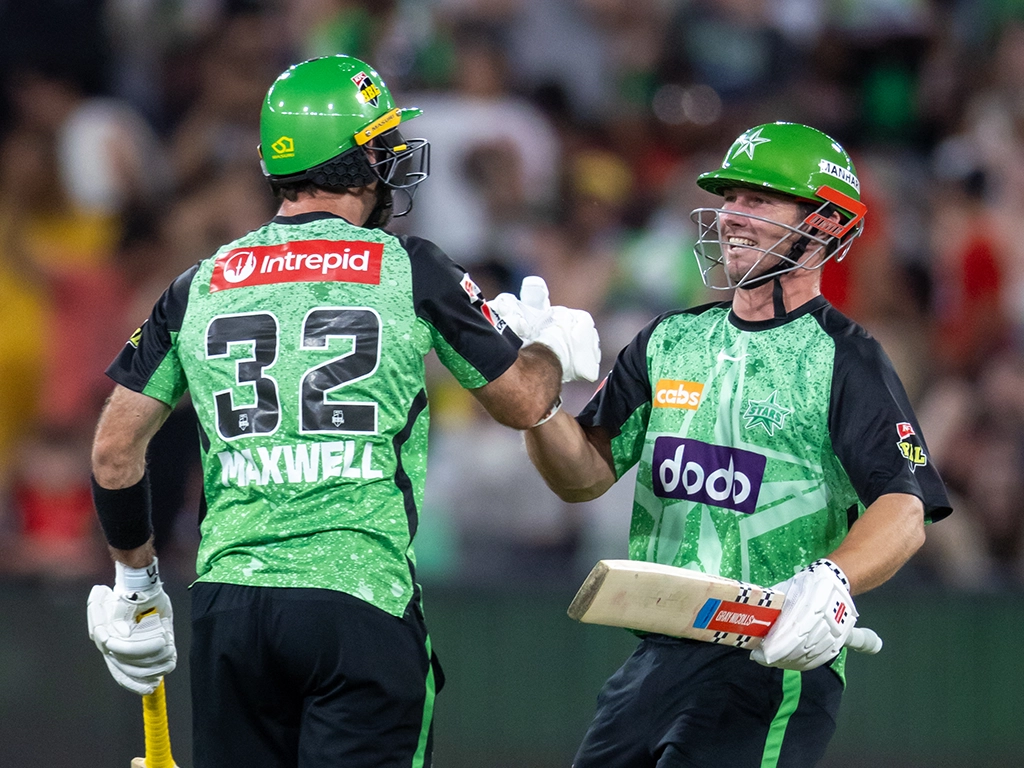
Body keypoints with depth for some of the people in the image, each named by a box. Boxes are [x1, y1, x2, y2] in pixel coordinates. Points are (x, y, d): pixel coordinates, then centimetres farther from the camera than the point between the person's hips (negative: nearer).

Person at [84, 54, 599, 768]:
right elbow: (523, 402, 11)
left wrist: (135, 578, 25)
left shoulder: (200, 286, 10)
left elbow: (115, 450, 11)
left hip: (229, 599, 4)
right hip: (360, 601, -4)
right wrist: (559, 347, 33)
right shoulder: (412, 272, 0)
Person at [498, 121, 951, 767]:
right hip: (656, 658, 6)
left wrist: (833, 581, -34)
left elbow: (904, 512, -15)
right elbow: (585, 476, 13)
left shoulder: (845, 360, -4)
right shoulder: (669, 341, 15)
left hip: (776, 665, -6)